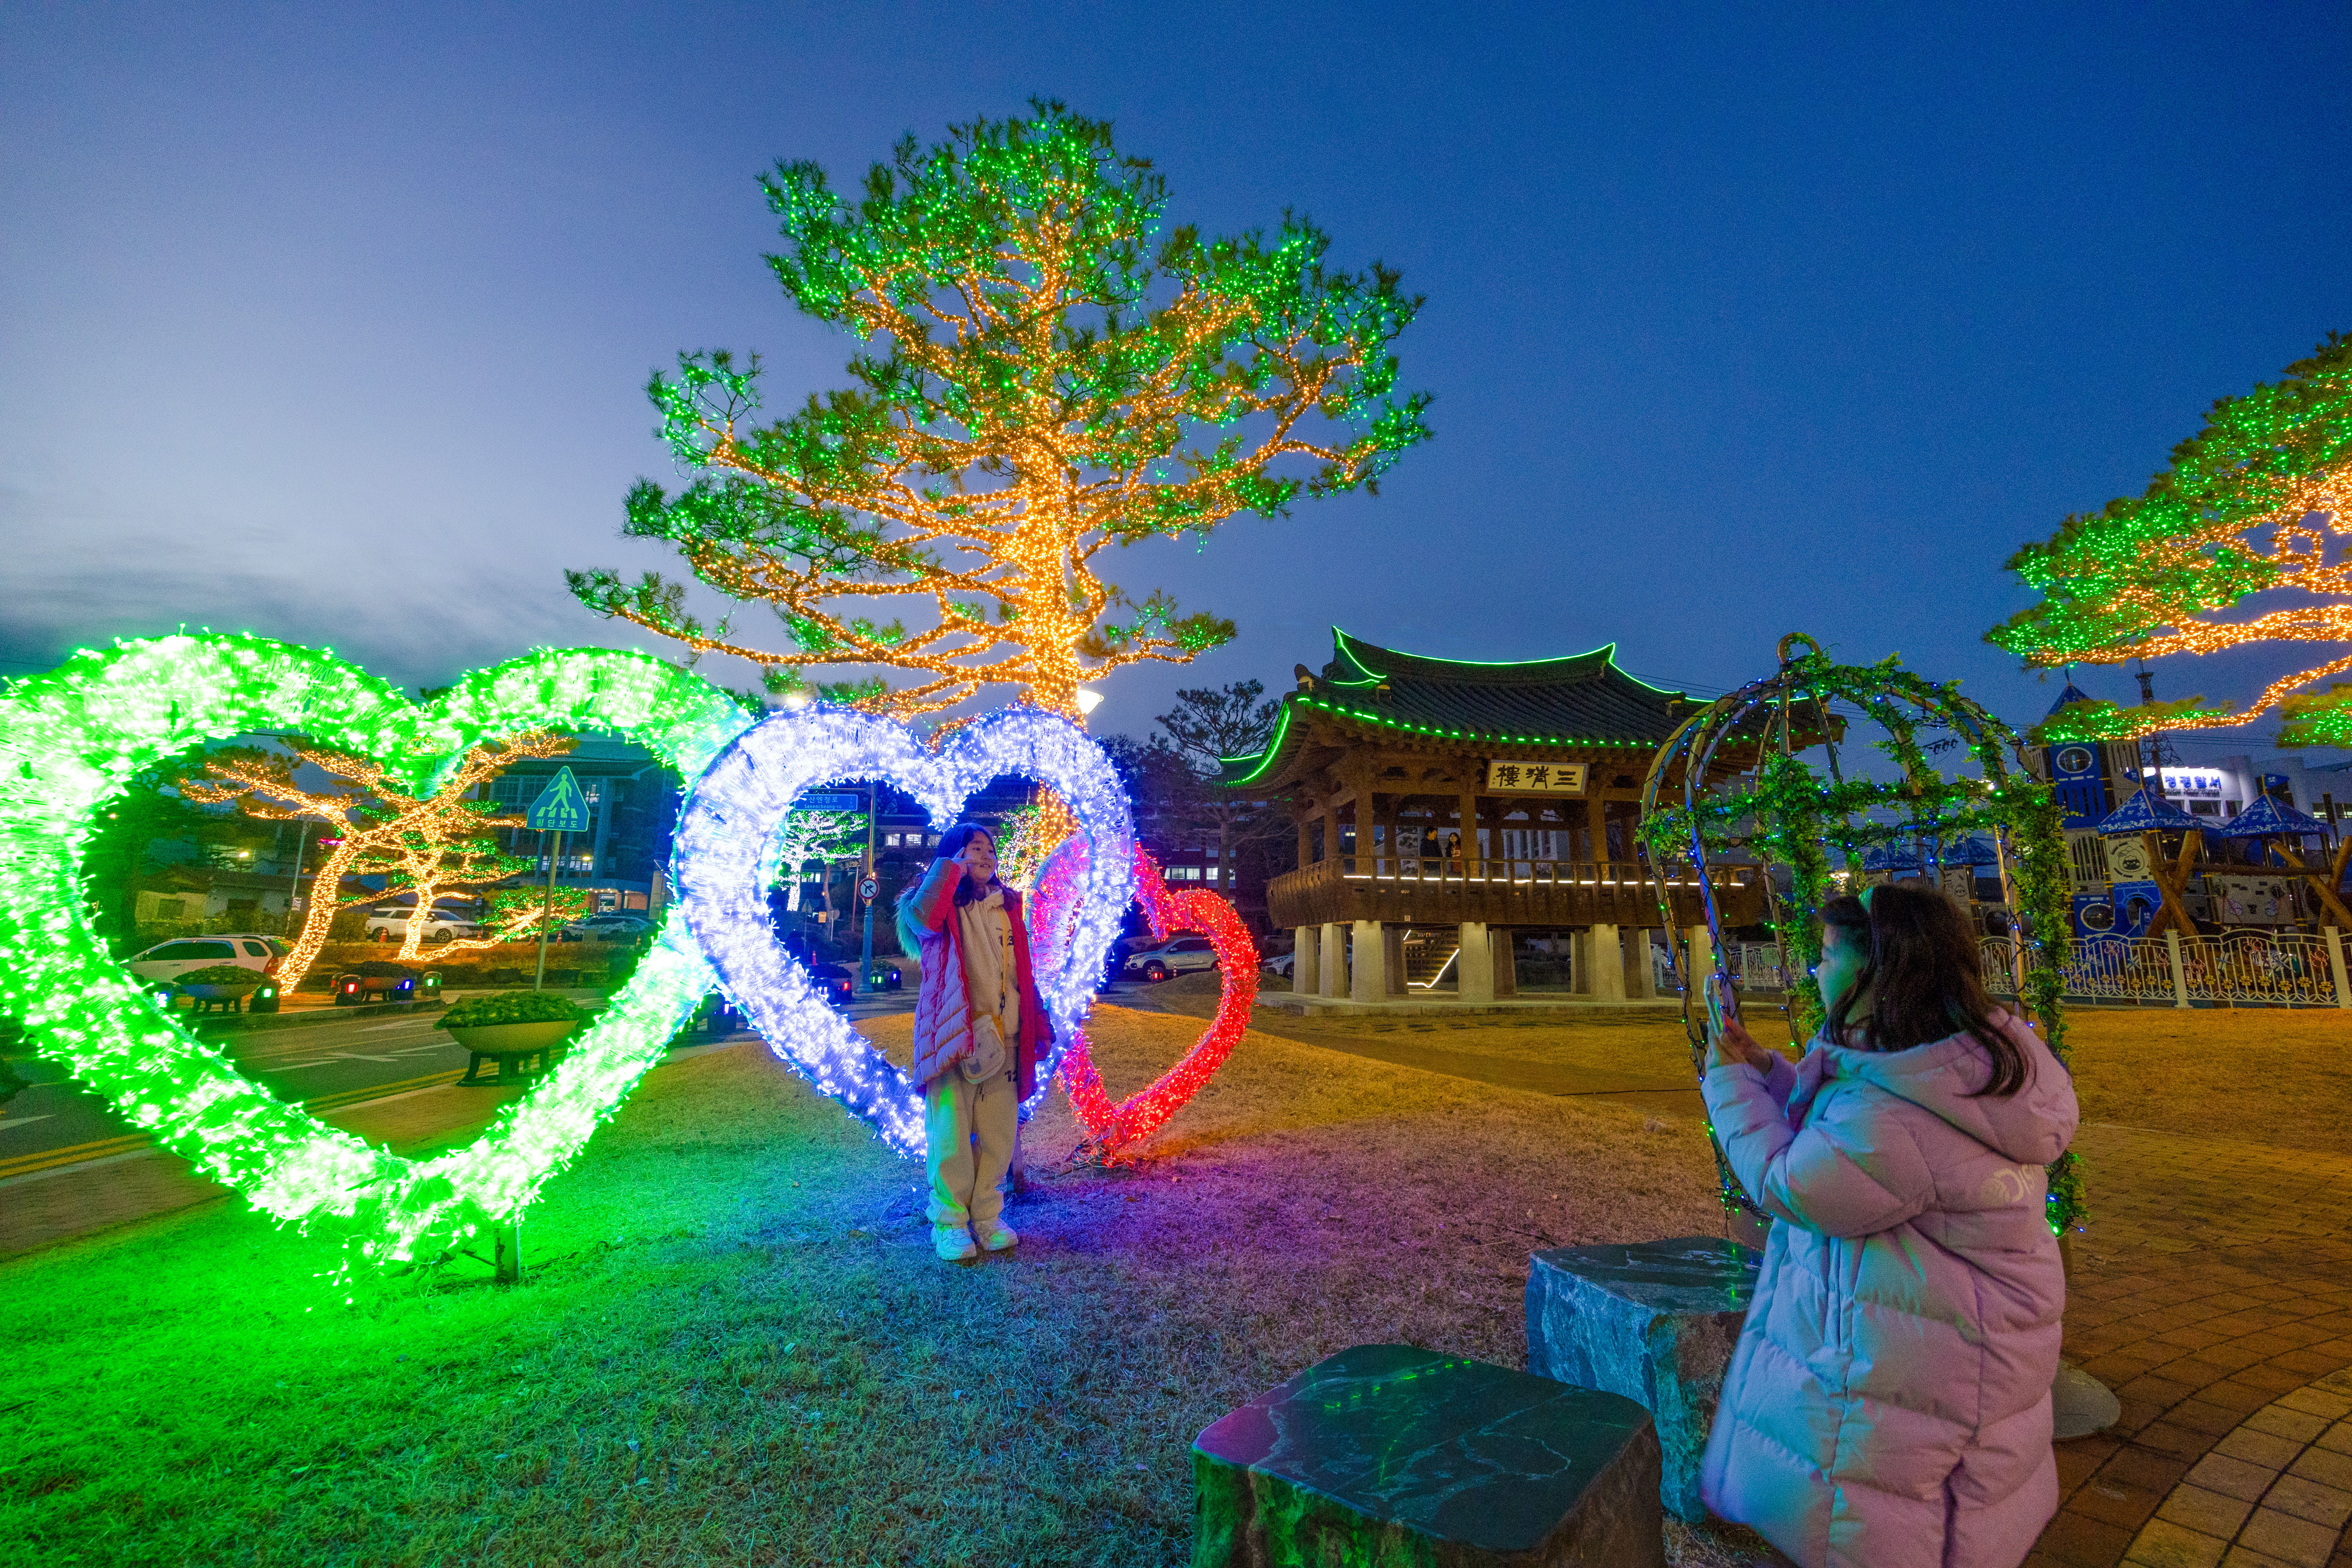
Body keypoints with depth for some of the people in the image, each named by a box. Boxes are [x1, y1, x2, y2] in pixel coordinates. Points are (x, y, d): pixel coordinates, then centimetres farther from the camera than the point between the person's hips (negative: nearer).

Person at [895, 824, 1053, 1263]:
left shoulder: (1006, 906, 16)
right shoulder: (942, 903, 0)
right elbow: (921, 916, -27)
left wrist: (1039, 1023, 16)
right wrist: (953, 868, -13)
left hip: (1001, 1041, 5)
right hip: (952, 1036, -5)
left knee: (999, 1135, 8)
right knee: (952, 1135, -2)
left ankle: (987, 1217, 22)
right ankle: (949, 1223, 14)